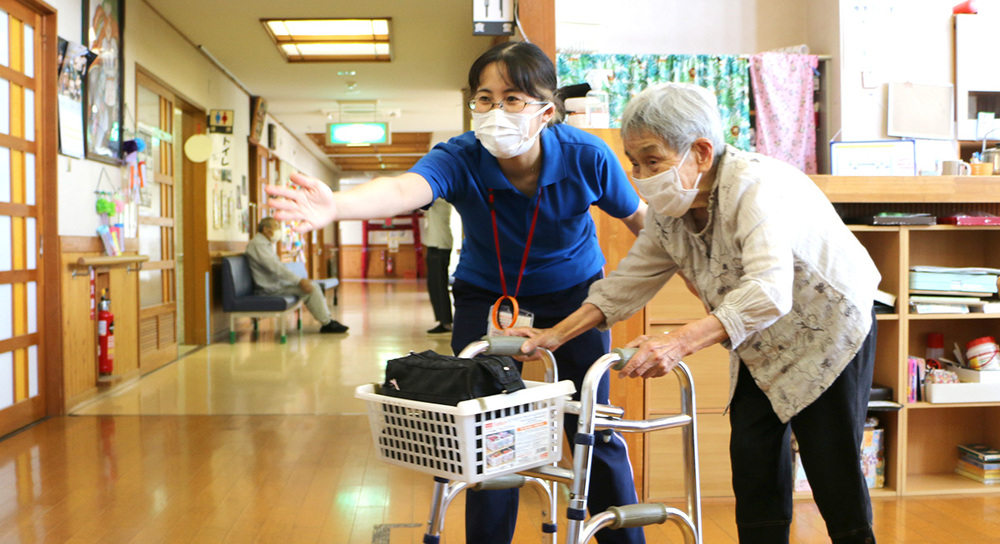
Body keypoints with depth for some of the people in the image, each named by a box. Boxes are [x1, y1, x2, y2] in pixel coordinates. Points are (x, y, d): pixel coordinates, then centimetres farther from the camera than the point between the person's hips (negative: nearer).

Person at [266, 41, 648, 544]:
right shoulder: (460, 159, -28)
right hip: (486, 292, 0)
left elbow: (640, 218, -7)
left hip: (572, 290, 0)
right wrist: (337, 205, -69)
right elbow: (403, 189, -50)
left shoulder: (586, 157, -25)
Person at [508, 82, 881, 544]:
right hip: (760, 348, 7)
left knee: (833, 468, -2)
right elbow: (628, 281, -1)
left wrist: (679, 342, -57)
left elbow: (769, 290, -46)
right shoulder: (668, 211, -10)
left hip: (829, 330, -6)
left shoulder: (755, 185, -34)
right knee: (752, 460, 3)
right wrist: (555, 335, -10)